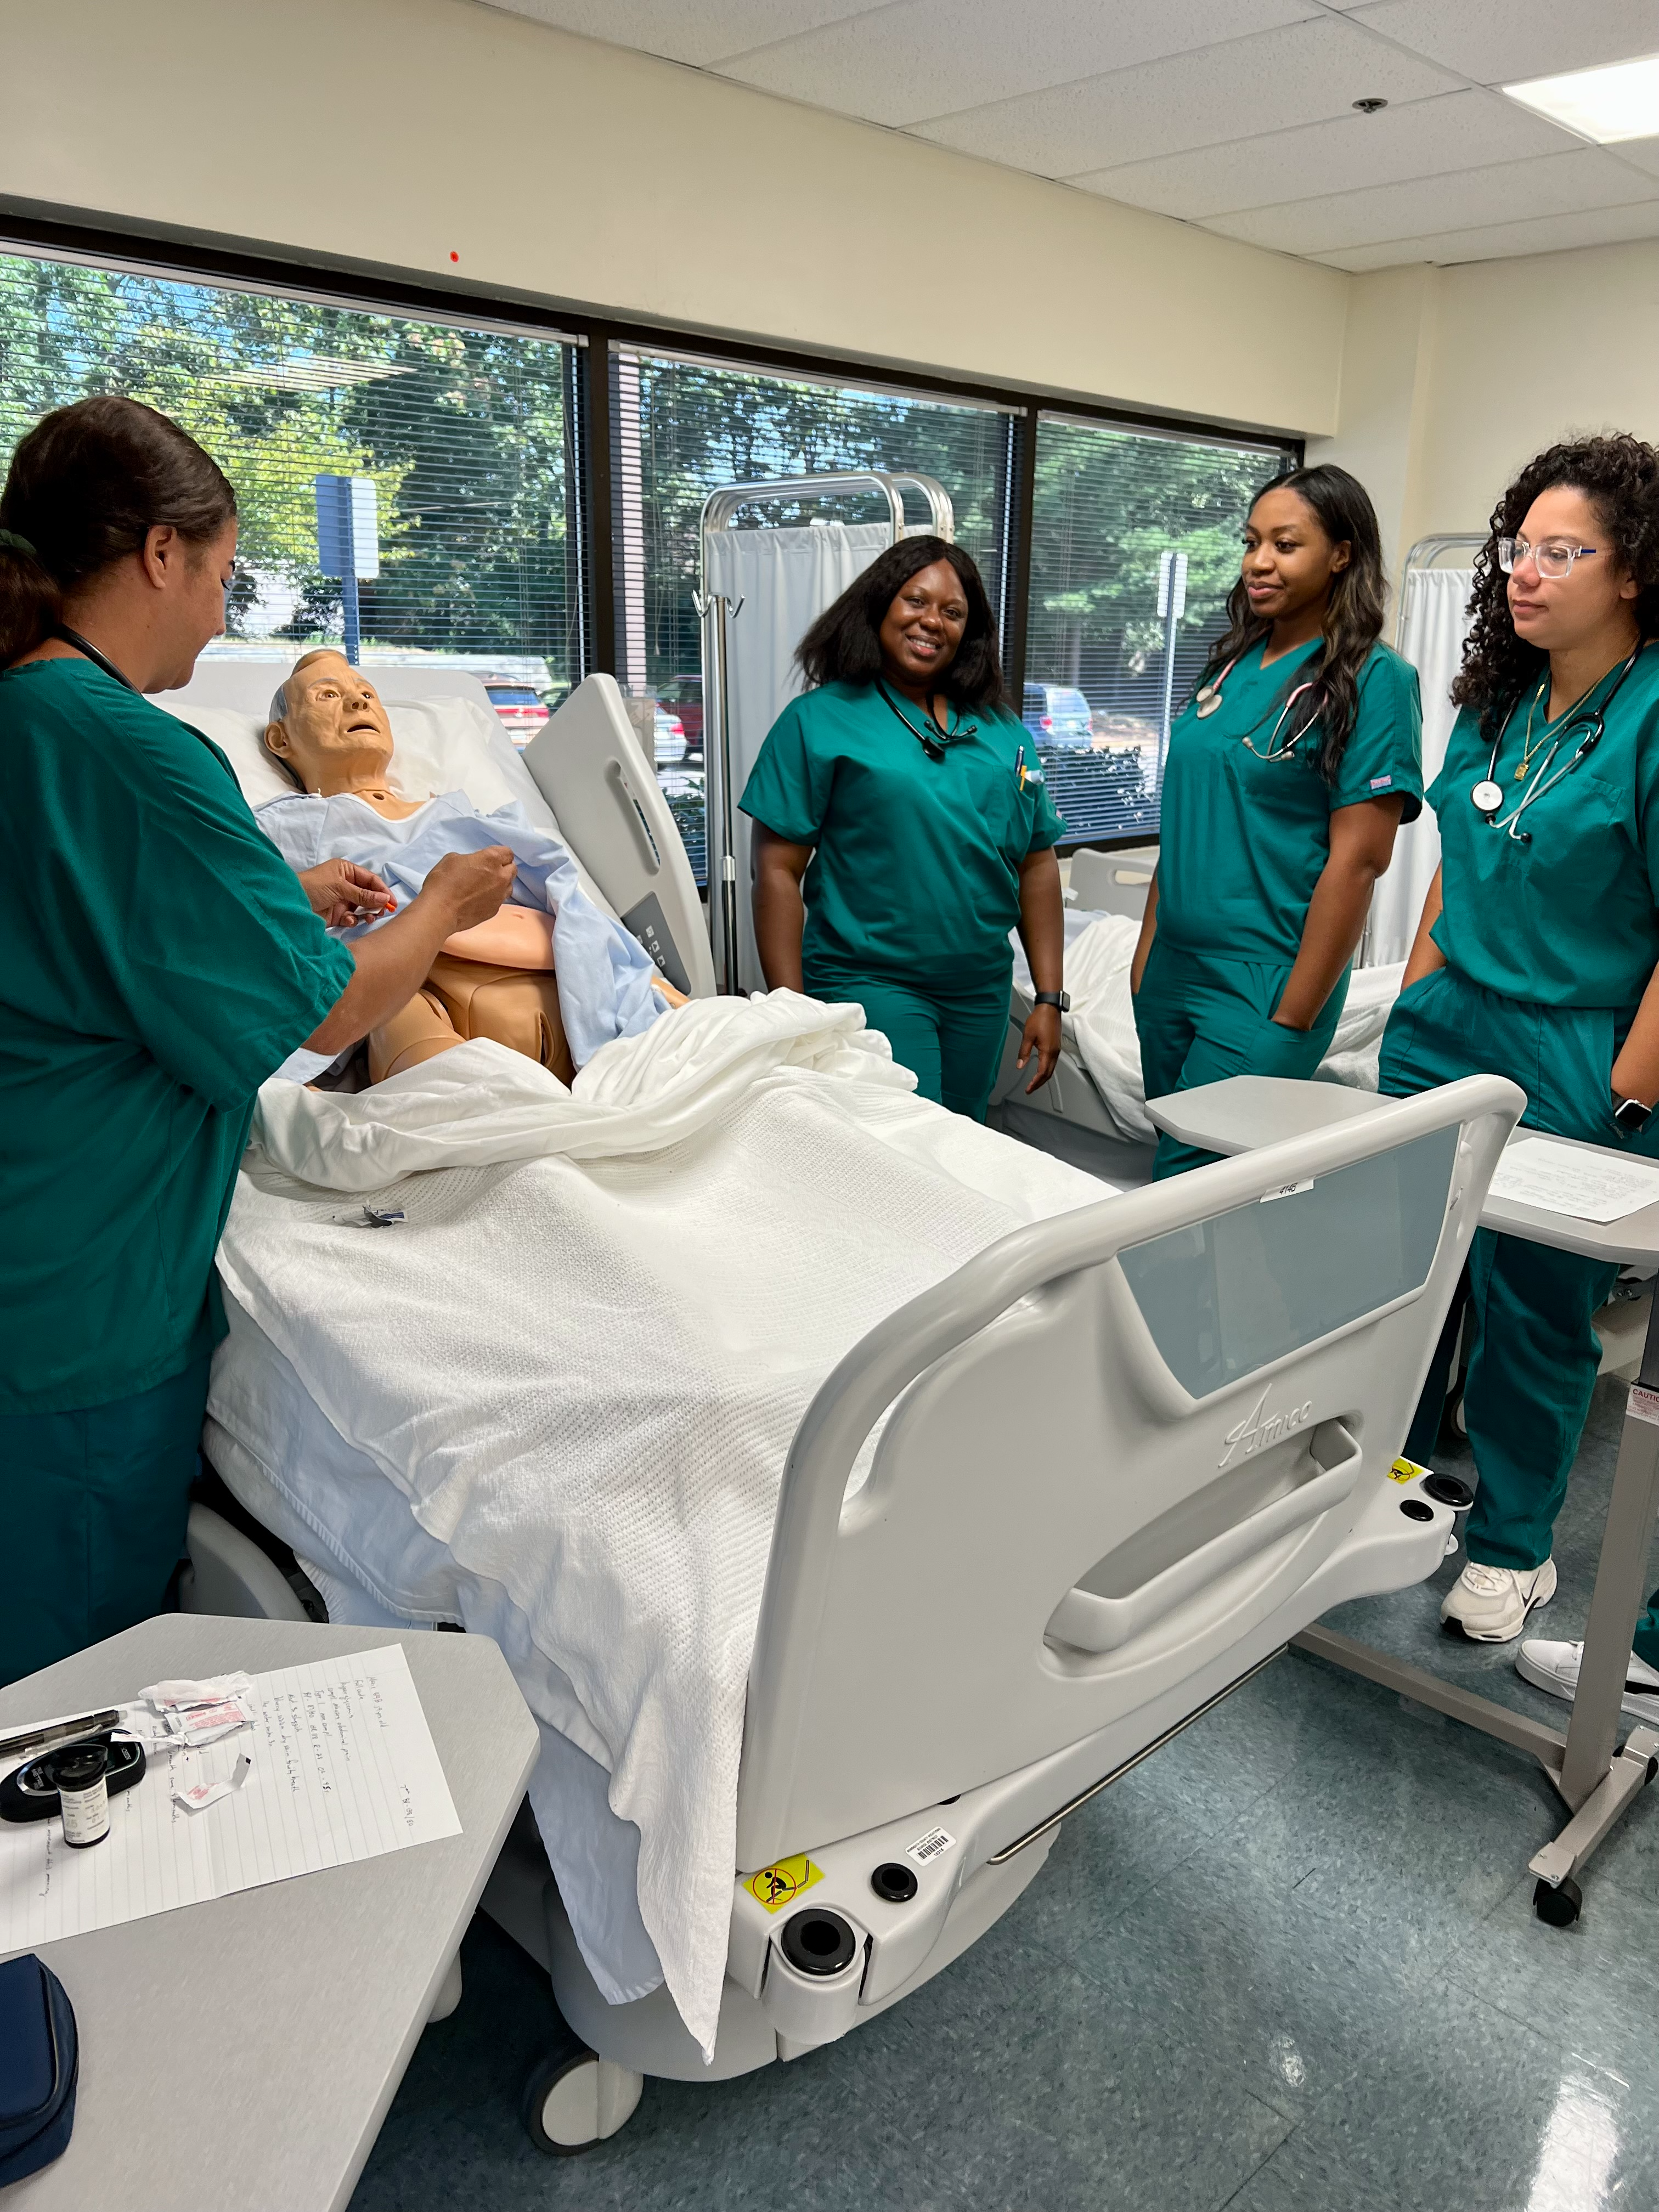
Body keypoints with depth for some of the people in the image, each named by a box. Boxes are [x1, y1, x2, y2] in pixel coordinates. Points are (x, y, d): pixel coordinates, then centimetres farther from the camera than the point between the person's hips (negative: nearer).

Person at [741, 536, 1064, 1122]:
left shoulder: (1003, 732, 12)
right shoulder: (820, 720, -3)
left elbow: (1038, 865, 13)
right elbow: (778, 870, -7)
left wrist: (1050, 999, 8)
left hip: (982, 990, 5)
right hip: (869, 985, -5)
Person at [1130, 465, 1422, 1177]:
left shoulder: (1373, 679, -9)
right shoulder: (1230, 663, 11)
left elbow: (1358, 858, -14)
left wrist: (1293, 1018, -15)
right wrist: (1146, 955, 11)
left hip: (1261, 983, -6)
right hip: (1173, 970, 7)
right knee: (1172, 1154, 14)